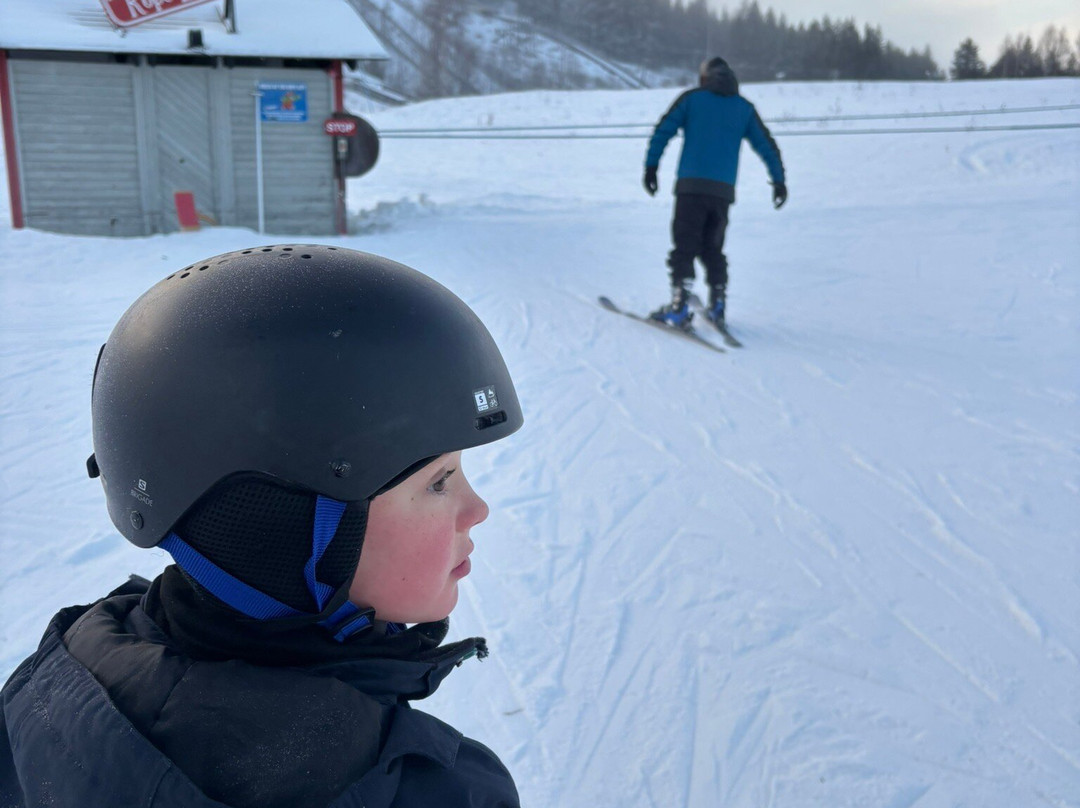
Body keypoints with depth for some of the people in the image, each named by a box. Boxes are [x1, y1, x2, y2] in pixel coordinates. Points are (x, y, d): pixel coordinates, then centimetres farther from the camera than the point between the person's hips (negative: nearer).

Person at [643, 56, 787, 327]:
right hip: (724, 190, 3)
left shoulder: (691, 98, 7)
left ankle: (679, 307, -12)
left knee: (684, 247, -3)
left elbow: (663, 131, 1)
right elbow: (766, 145, 16)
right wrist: (779, 180, 22)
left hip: (691, 185, -3)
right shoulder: (745, 108, 15)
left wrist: (651, 167, 5)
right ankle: (717, 306, 12)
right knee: (713, 249, 15)